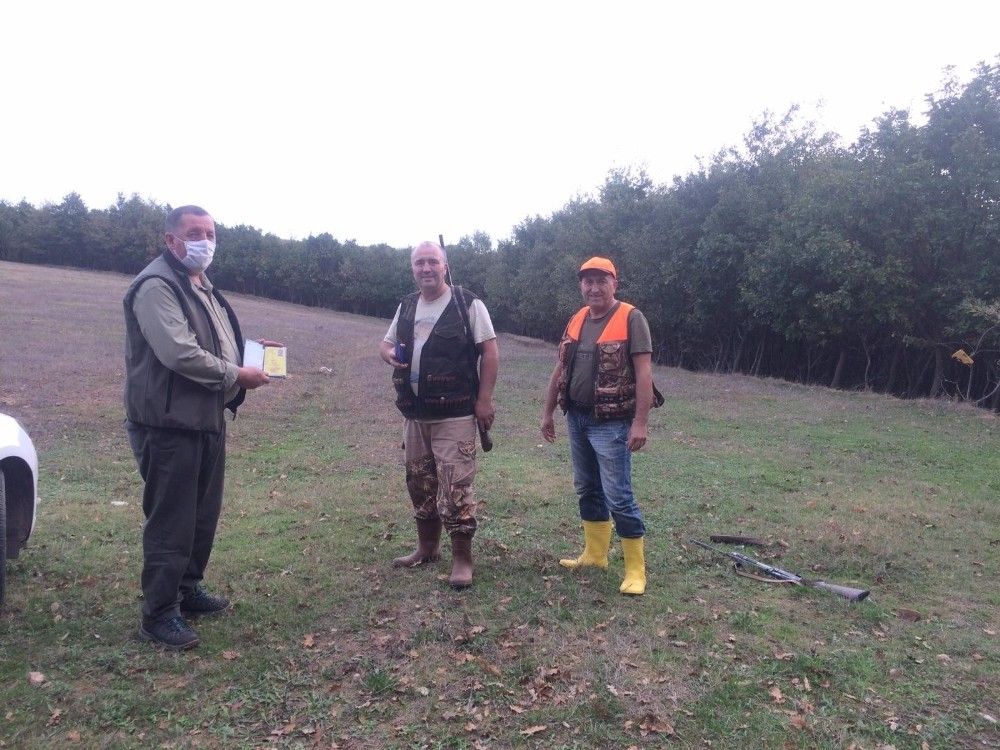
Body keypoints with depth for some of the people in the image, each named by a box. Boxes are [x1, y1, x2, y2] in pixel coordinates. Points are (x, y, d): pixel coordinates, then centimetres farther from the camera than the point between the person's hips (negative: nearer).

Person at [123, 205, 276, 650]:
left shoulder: (205, 289, 18)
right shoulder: (156, 286, -14)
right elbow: (179, 353, -25)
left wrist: (250, 352, 8)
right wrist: (238, 376, -15)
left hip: (208, 421, 10)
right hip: (168, 425, -10)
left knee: (203, 515, 18)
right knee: (170, 522, -2)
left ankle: (187, 590, 34)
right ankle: (159, 615, 10)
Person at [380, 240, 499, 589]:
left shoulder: (467, 303, -6)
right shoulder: (406, 306, 12)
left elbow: (489, 350, -8)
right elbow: (386, 342, 21)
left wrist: (484, 399, -14)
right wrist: (390, 354, -4)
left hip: (455, 414, -7)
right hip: (416, 413, 7)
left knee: (455, 486, -6)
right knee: (419, 482, 16)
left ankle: (462, 559, 5)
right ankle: (427, 547, 33)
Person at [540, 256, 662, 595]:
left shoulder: (631, 318, -10)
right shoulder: (576, 321, 11)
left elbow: (644, 372, -16)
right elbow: (560, 369, 16)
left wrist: (640, 422, -21)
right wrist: (547, 412, 16)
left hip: (611, 423, -7)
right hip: (577, 419, 7)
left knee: (618, 496, -5)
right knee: (587, 489, 16)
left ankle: (636, 569, 7)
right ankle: (595, 554, 31)